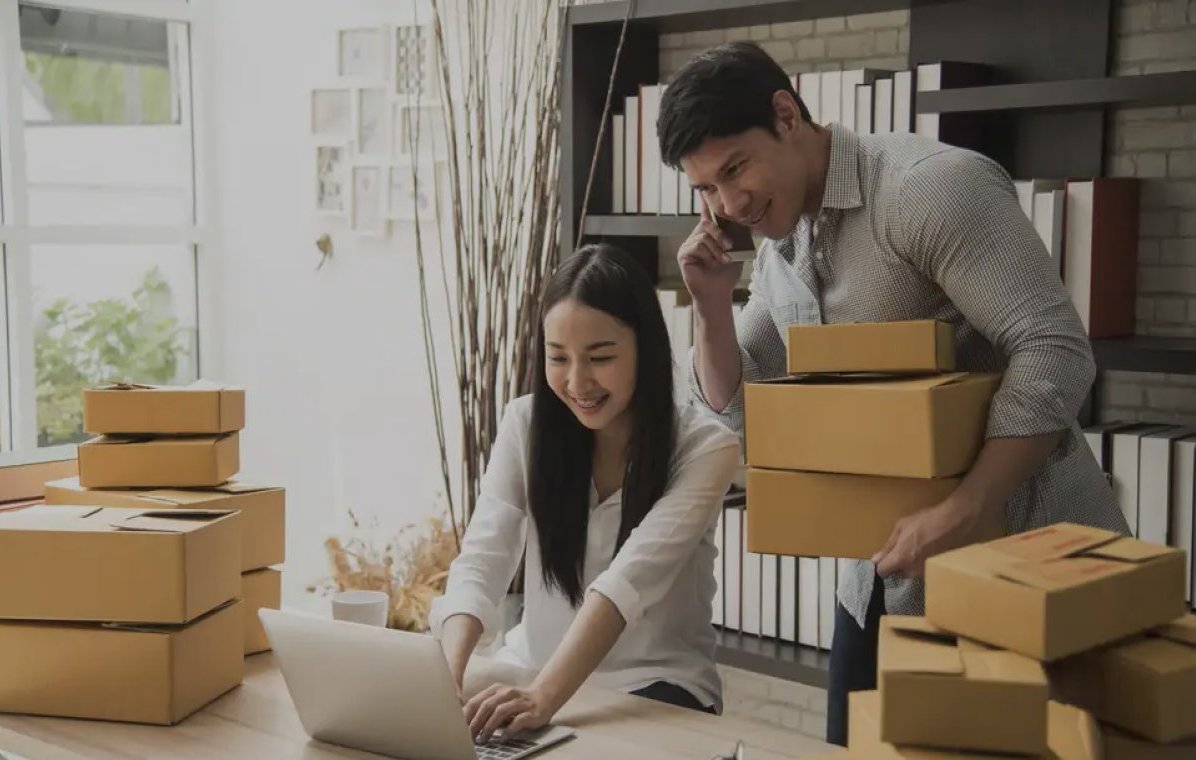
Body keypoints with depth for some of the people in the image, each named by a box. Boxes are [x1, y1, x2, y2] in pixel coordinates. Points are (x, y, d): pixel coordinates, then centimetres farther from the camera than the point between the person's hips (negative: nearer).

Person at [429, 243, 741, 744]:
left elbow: (629, 580, -28)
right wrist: (445, 678, -34)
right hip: (531, 672, 3)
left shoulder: (704, 448, -14)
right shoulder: (526, 424, -4)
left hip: (654, 689, -3)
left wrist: (546, 695, -42)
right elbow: (480, 565, -15)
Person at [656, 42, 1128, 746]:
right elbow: (736, 409, 15)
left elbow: (1055, 354, -25)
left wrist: (960, 515, -32)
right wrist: (713, 302, -3)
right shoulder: (779, 250, 8)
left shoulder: (930, 186, -19)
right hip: (890, 569, 8)